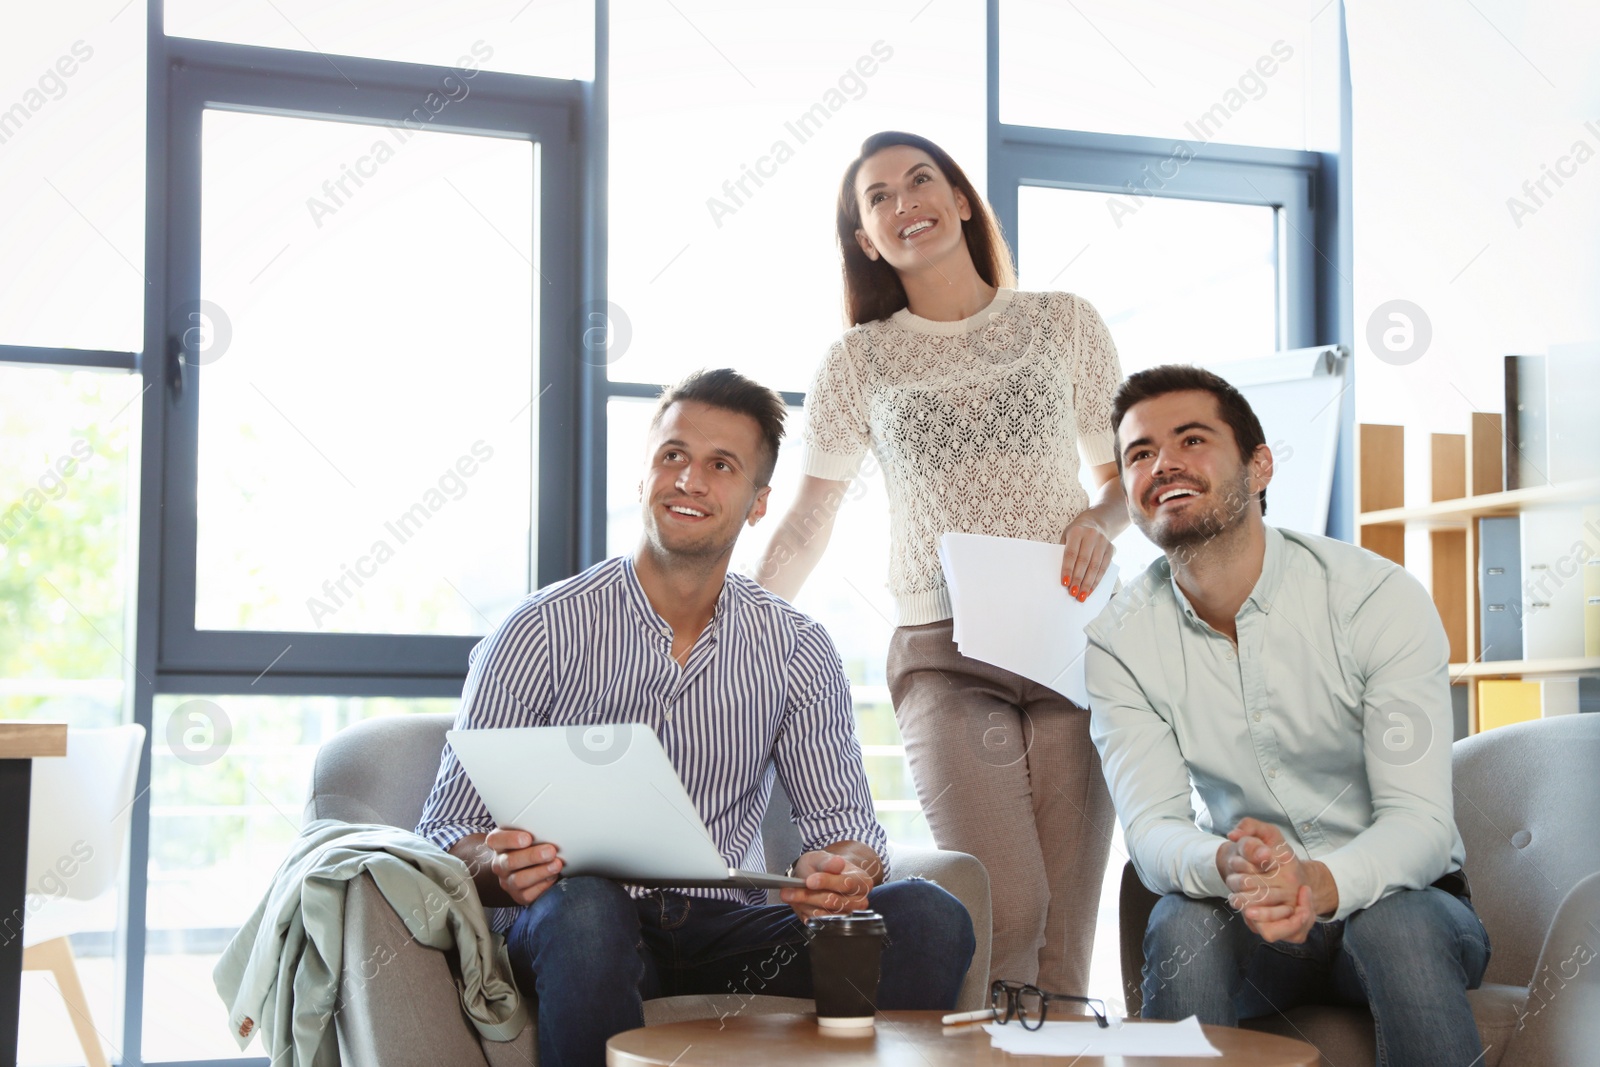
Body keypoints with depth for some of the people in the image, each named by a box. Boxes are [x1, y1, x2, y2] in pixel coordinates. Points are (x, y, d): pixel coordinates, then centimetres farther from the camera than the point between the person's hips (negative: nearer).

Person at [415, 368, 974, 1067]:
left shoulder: (800, 653, 8)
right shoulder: (542, 633, -2)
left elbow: (842, 820, 7)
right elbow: (447, 828, -3)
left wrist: (842, 870, -19)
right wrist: (500, 868, -27)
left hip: (724, 931, 3)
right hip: (571, 936, -2)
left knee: (928, 918, -20)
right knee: (582, 908, -38)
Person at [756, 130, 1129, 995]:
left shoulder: (1064, 323, 11)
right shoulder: (860, 361, 11)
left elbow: (1123, 471, 17)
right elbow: (808, 522, 11)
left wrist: (1102, 519, -5)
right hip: (942, 654, -1)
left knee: (1064, 925, -5)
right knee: (1006, 910, -16)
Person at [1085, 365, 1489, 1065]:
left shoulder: (1380, 599, -15)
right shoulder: (1120, 640, -7)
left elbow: (1421, 820, -20)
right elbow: (1151, 826, -13)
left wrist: (1321, 882, -43)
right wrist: (1226, 867, -39)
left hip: (1395, 895, -1)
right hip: (1246, 916, 1)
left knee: (1396, 927, -35)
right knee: (1182, 924, -31)